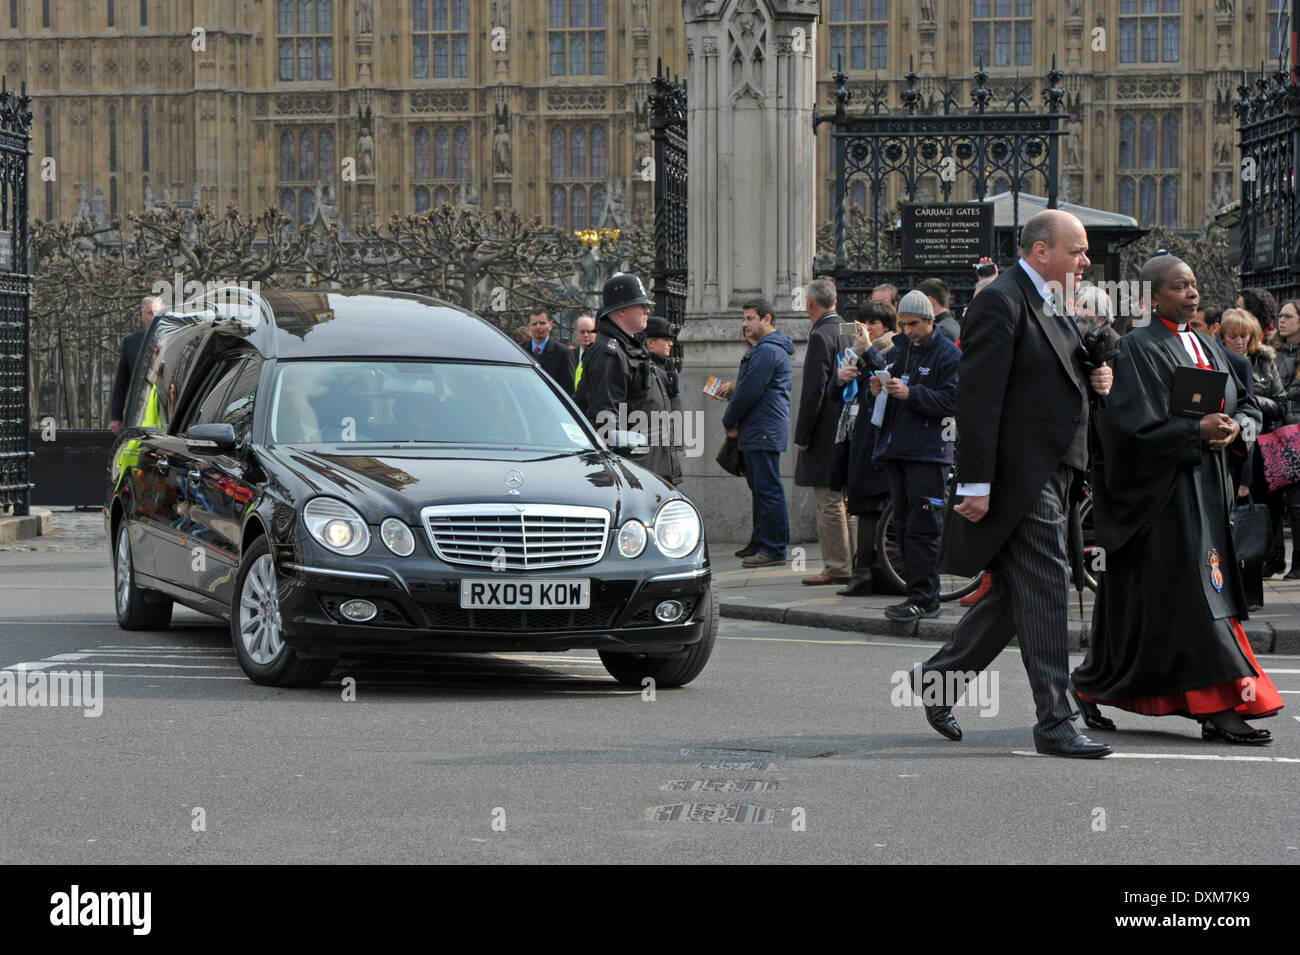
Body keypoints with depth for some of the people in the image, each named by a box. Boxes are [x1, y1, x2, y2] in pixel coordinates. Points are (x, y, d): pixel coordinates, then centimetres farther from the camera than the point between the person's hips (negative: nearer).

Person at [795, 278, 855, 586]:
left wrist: (802, 435, -13)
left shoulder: (821, 337, -15)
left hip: (827, 433, -9)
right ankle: (854, 563, 18)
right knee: (848, 499, 13)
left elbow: (814, 390, -18)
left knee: (829, 501, -5)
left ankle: (837, 567, -4)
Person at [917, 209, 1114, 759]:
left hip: (1052, 473, 10)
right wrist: (976, 483, -22)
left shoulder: (1052, 305, 18)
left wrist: (1094, 379, 7)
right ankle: (1054, 723, -4)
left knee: (1016, 594, 14)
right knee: (1044, 592, -8)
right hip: (1020, 476, -10)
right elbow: (978, 396, -18)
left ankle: (937, 679, 27)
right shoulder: (1001, 302, -13)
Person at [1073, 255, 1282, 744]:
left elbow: (1247, 405, 17)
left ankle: (1094, 688, 20)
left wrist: (1235, 427, -5)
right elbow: (1133, 424, -15)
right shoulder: (1138, 348, -7)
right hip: (1161, 488, -8)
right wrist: (1197, 430, -20)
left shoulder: (1207, 347, 17)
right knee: (1188, 592, -11)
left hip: (1207, 484, 8)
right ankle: (1221, 707, -13)